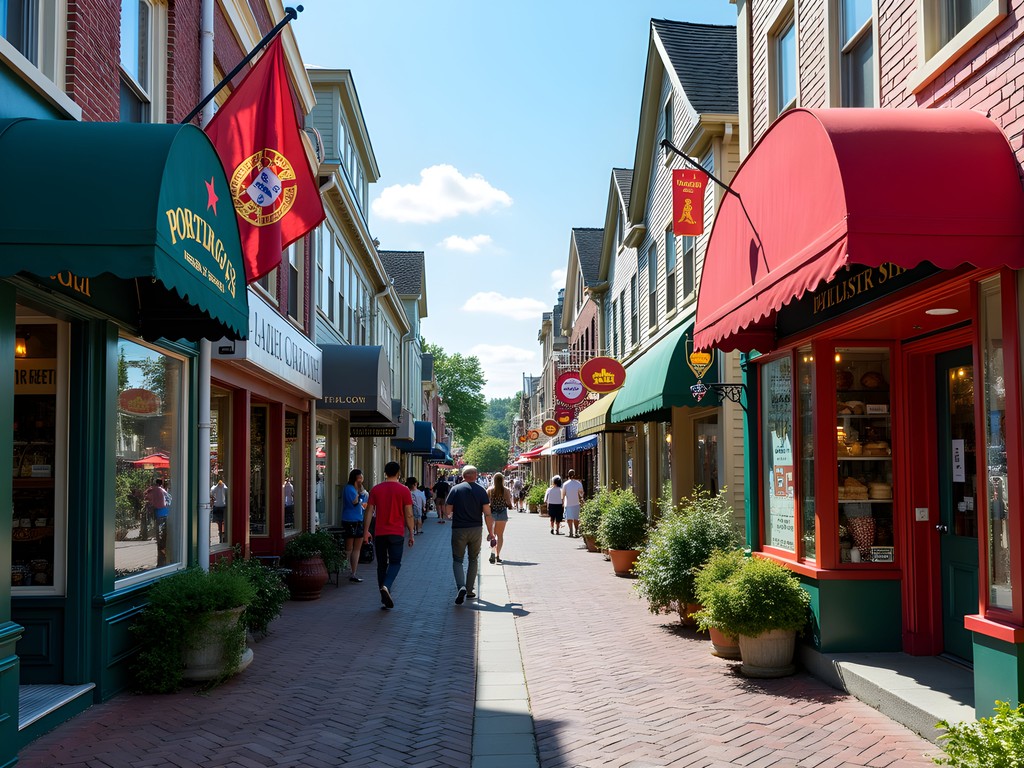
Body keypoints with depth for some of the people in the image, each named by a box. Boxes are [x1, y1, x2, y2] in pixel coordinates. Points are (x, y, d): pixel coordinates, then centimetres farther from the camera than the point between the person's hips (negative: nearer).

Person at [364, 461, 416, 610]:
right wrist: (411, 533, 5)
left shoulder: (375, 489, 3)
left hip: (379, 533, 2)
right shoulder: (404, 490, -3)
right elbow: (408, 515, -3)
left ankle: (385, 599, 10)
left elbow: (369, 512, 2)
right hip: (397, 533, -2)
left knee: (382, 564, 10)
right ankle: (386, 586, -23)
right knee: (395, 562, 4)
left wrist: (366, 531, 8)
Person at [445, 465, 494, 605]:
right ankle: (469, 591, 17)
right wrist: (490, 532, 1)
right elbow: (487, 513, -6)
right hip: (476, 530, 1)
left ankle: (461, 587, -19)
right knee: (473, 560, 17)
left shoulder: (455, 489, -2)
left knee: (457, 560, 4)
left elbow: (448, 510, -3)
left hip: (458, 530, -1)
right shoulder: (481, 491, 0)